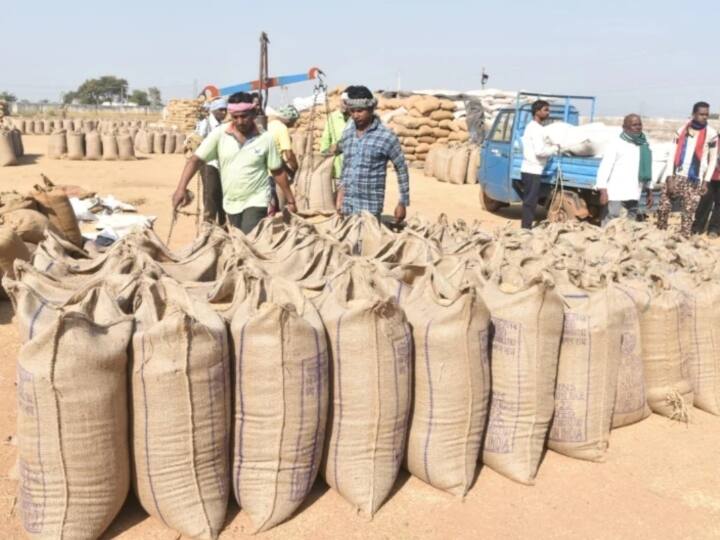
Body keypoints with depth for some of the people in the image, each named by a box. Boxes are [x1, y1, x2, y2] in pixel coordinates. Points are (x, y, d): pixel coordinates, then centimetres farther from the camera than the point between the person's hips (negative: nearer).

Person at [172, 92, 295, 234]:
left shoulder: (265, 138, -9)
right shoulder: (219, 134, -8)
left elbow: (278, 172, -1)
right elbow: (196, 160, -10)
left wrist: (290, 200, 3)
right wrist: (181, 188, -22)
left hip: (255, 201, -3)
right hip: (230, 203, 3)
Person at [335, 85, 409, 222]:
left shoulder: (386, 137, -7)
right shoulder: (347, 134, 8)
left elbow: (401, 169, -2)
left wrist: (402, 203, -2)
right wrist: (340, 196, 13)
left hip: (370, 207, -5)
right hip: (347, 206, 5)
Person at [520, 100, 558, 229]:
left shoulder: (533, 127, 18)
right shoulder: (535, 128, -14)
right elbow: (539, 151, -21)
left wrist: (552, 147, 8)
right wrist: (555, 148, -8)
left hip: (531, 169, 10)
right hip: (532, 170, -10)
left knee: (531, 200, 13)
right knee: (530, 201, -7)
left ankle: (527, 227, 18)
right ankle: (526, 228, -4)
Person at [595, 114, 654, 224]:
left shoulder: (644, 146, 15)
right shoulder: (616, 145, -3)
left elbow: (646, 170, 21)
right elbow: (604, 168, -8)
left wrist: (649, 192, 18)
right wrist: (603, 191, -16)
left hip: (634, 196, 6)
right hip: (615, 195, -6)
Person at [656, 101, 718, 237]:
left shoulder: (711, 134, 0)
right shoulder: (681, 131, 5)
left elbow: (713, 159, 3)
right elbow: (673, 155, 4)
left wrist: (706, 181, -3)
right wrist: (669, 177, -5)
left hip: (694, 181, -2)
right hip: (676, 177, 2)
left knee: (688, 212, -2)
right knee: (664, 206, -1)